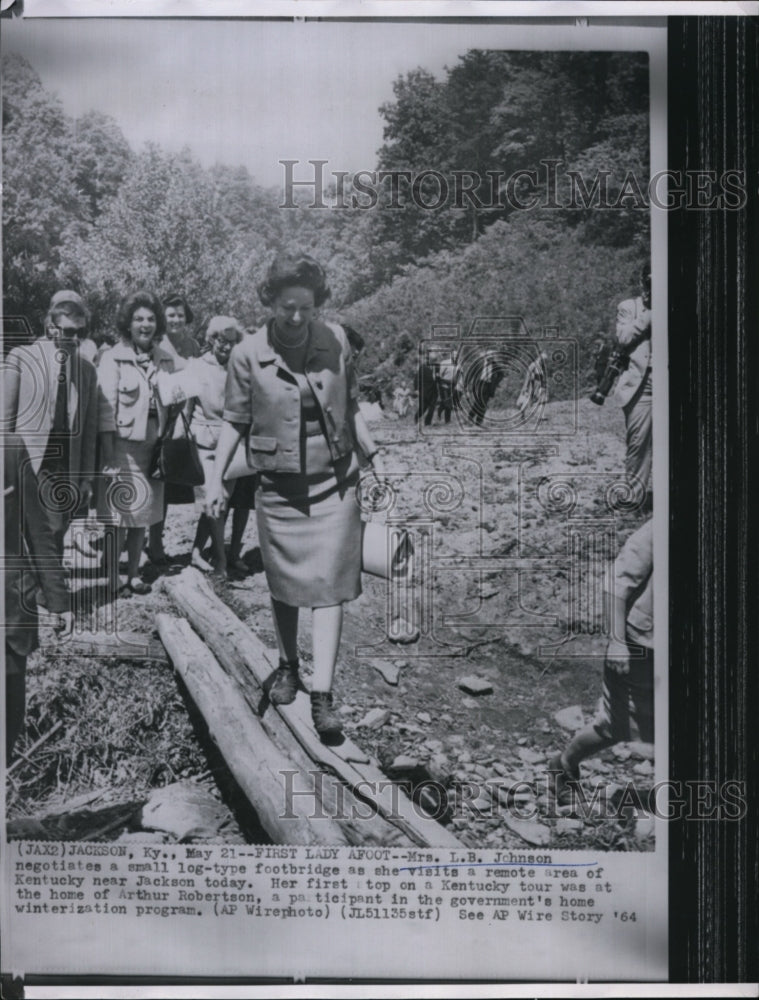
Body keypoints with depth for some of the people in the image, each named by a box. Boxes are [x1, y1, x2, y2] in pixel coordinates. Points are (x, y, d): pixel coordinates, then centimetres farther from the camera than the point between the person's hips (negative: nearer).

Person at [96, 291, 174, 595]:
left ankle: (134, 574, 22)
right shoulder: (113, 359, -6)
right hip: (123, 445, -5)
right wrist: (109, 457, -14)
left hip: (153, 446, 5)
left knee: (143, 514, 11)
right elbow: (106, 411, -9)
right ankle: (112, 580, 6)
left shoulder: (165, 360, 8)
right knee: (119, 515, -3)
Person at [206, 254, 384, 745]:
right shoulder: (248, 355, -8)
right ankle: (288, 665, 37)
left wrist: (374, 454, 4)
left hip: (334, 483, 0)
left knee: (328, 587, -5)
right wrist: (216, 477, -6)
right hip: (278, 488, 0)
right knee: (284, 587, 13)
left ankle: (323, 695, -4)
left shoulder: (336, 341, -3)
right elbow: (235, 421, 1)